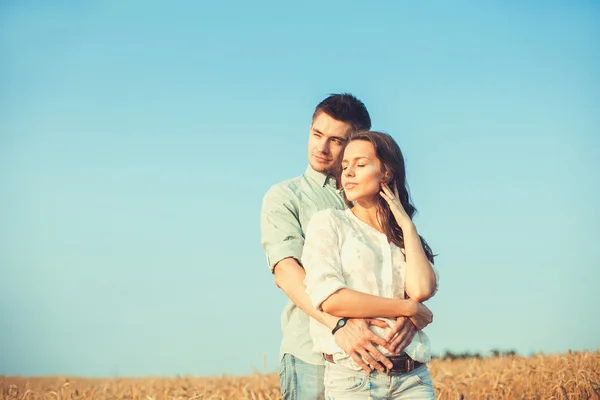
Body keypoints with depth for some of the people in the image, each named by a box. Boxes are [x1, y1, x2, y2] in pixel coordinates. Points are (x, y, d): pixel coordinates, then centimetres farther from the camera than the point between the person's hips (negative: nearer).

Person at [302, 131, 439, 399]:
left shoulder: (404, 237, 16)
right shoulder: (329, 223, 5)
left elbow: (421, 290, -4)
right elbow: (329, 298, -9)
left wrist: (406, 224, 5)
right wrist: (407, 308, -5)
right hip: (352, 377, -3)